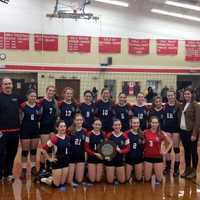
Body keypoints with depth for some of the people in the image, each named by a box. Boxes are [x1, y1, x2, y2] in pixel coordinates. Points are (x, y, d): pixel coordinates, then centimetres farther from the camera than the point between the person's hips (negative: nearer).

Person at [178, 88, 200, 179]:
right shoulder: (182, 105, 10)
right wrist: (180, 129, 2)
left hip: (191, 132, -6)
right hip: (183, 131, 6)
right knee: (186, 151, 14)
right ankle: (187, 169, 26)